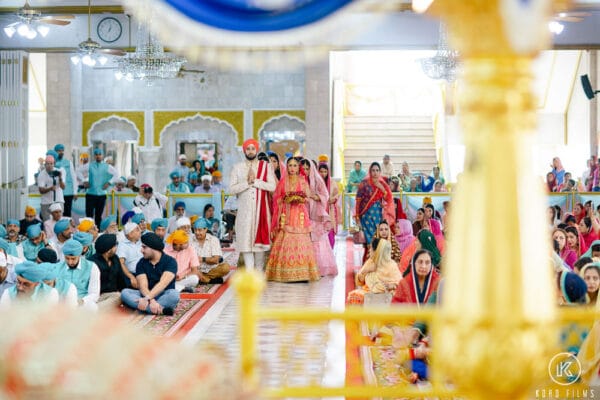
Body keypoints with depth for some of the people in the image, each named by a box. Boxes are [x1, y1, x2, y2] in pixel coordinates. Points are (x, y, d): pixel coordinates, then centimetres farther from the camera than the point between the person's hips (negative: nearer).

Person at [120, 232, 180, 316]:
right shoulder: (141, 263, 3)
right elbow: (143, 286, -10)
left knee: (174, 294, -35)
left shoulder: (170, 261, -6)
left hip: (165, 296, -4)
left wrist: (147, 298, -35)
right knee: (125, 292, -24)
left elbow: (163, 283, -21)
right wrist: (151, 301, -31)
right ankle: (160, 310, -41)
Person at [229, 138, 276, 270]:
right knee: (246, 240, -6)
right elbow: (231, 189, -4)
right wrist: (247, 182, -14)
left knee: (260, 239, 1)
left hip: (261, 209, 0)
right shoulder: (237, 168, 7)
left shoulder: (265, 167, 6)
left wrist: (255, 181, -14)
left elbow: (272, 186, -7)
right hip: (244, 210, 0)